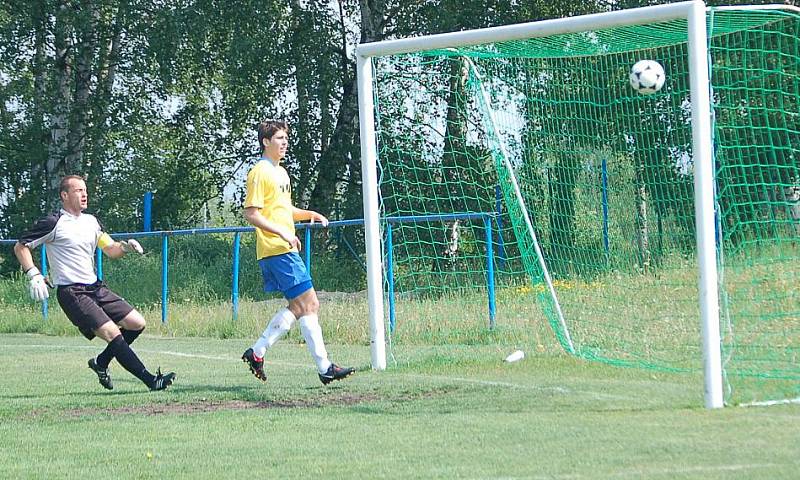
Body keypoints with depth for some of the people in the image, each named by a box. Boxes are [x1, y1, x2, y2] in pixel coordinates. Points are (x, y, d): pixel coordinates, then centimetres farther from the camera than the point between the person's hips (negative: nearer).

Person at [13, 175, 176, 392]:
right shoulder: (53, 223, -7)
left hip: (96, 287, 8)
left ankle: (101, 362, 20)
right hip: (71, 292, -8)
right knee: (112, 332, -19)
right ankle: (151, 381, -20)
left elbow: (111, 250, 20)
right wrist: (34, 275, -15)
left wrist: (125, 246, -3)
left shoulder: (91, 221, 14)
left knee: (137, 323, 3)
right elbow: (21, 246, -3)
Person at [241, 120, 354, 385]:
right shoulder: (260, 172, -10)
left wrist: (309, 214, 15)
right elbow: (251, 214, -16)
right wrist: (282, 233, -22)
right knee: (309, 305, -10)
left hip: (286, 249, 10)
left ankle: (257, 352, 15)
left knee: (298, 307, 10)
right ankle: (325, 368, -9)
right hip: (276, 250, -10)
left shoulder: (280, 172, 19)